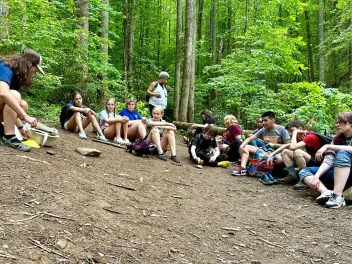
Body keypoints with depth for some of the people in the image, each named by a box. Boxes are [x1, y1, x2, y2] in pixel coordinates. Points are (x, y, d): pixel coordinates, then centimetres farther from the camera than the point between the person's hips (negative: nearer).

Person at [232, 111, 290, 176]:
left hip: (277, 153, -5)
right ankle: (243, 168, -26)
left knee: (280, 159, -42)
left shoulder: (281, 129, -7)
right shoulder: (263, 130, 5)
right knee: (245, 147, -7)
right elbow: (250, 138, 2)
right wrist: (242, 145, -16)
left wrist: (274, 145, -13)